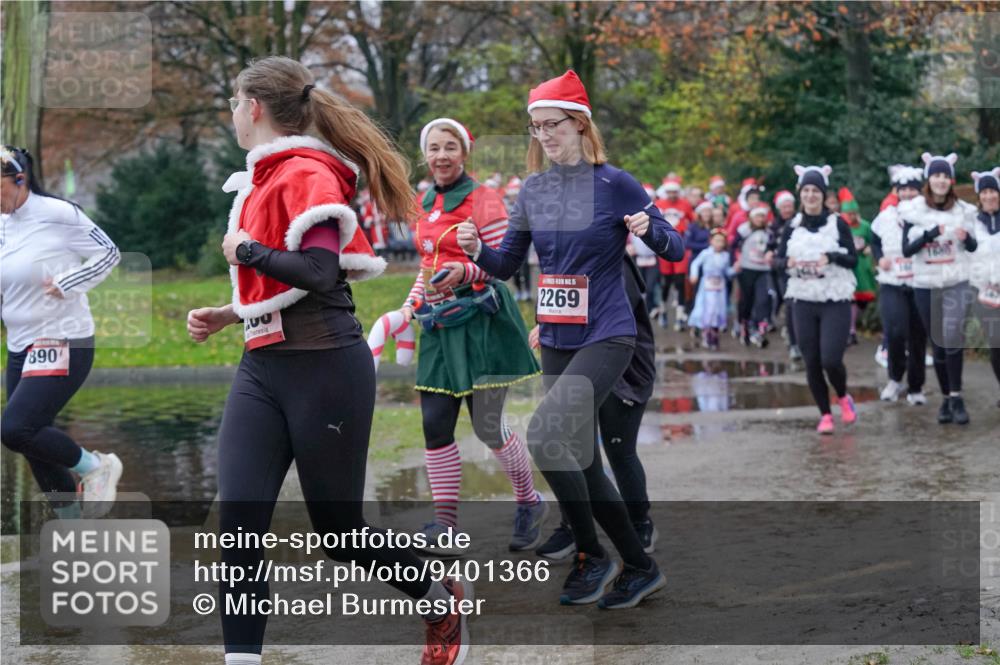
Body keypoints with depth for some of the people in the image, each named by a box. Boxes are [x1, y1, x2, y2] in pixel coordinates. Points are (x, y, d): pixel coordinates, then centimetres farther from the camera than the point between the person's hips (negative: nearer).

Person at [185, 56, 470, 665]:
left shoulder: (307, 173, -12)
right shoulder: (265, 178, 15)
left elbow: (320, 273, -25)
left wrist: (246, 249, -14)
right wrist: (229, 314, 19)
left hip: (323, 369, -8)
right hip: (262, 369, 8)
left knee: (338, 530, 5)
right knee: (239, 526, -5)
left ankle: (444, 599, 30)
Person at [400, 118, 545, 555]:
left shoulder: (483, 199, -7)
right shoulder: (425, 204, 14)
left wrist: (465, 273, -25)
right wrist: (412, 303, 11)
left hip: (480, 321, -6)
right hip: (439, 324, 6)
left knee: (488, 427, -2)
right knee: (435, 426, 0)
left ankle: (530, 504, 21)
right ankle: (445, 527, 5)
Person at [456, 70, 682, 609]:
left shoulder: (614, 184, -8)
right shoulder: (532, 190, 7)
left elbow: (676, 250, -3)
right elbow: (507, 265, 11)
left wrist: (648, 229, -24)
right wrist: (478, 251, -10)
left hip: (606, 337, -6)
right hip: (555, 340, 6)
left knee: (544, 433, -24)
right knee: (581, 462, 9)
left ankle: (591, 556, -7)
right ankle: (640, 568, 26)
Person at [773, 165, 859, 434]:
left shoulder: (837, 223, -2)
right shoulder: (793, 227, 7)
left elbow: (853, 259, -3)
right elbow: (777, 259, 8)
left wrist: (831, 257, -21)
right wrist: (788, 263, -15)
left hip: (835, 302, -3)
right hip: (804, 302, 3)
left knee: (831, 359, -13)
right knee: (812, 362, 2)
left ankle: (844, 397, 17)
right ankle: (825, 414, 16)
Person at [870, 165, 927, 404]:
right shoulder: (885, 217, 4)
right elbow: (875, 242, 18)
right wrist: (880, 258, 0)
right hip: (891, 285, 0)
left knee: (918, 339, 6)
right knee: (895, 332, -19)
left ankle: (915, 388, 22)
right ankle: (895, 379, 4)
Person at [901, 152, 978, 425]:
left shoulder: (962, 209, 1)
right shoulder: (913, 210, -2)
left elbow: (973, 248, 11)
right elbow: (906, 250, -8)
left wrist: (966, 238, -12)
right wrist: (931, 233, -23)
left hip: (957, 284, -1)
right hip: (926, 286, 1)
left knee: (952, 337, -20)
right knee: (937, 344, 8)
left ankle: (956, 397, -17)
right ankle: (946, 398, 21)